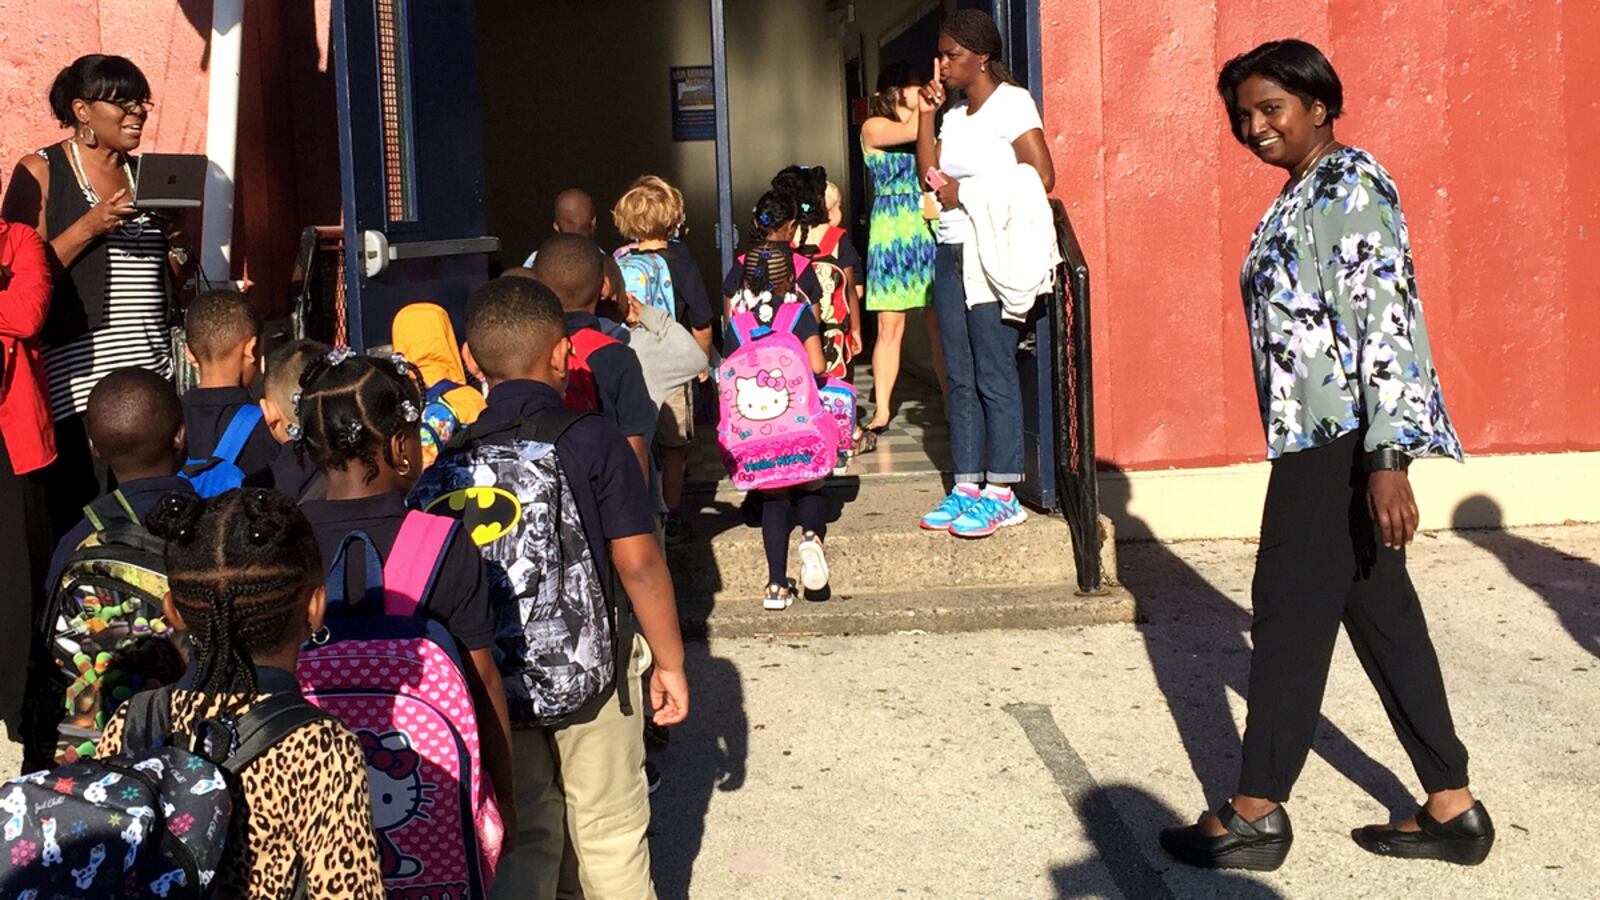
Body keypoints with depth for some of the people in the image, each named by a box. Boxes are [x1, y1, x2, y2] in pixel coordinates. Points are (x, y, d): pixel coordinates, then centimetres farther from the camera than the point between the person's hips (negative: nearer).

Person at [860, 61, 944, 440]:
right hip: (892, 234, -4)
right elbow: (911, 131, -14)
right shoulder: (874, 128, 3)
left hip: (929, 234, 4)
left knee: (940, 325, 0)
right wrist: (930, 94, -4)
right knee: (890, 326, -3)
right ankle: (881, 411, 4)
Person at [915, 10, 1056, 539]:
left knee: (994, 374, -7)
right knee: (959, 376, 8)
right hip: (952, 253, 8)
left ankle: (1002, 495, -3)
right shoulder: (954, 115, 17)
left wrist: (965, 194, -11)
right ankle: (967, 486, 13)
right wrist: (926, 115, 6)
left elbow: (1042, 177, -14)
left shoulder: (1011, 103, -6)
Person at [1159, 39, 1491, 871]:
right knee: (1379, 611, 11)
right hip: (1321, 433, 10)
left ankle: (1257, 814, 9)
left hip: (1342, 436, -10)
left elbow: (1389, 320, -21)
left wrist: (1389, 460, -26)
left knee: (1291, 611, -2)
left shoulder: (1350, 185, -13)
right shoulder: (1302, 195, 17)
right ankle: (1451, 807, 19)